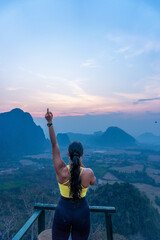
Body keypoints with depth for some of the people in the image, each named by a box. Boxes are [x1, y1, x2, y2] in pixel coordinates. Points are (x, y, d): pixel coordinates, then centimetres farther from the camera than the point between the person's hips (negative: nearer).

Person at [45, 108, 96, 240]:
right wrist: (81, 165, -2)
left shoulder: (61, 171, -23)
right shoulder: (88, 173, -22)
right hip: (82, 213, 0)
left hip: (63, 212, 0)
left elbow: (54, 144, -19)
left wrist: (50, 123, -17)